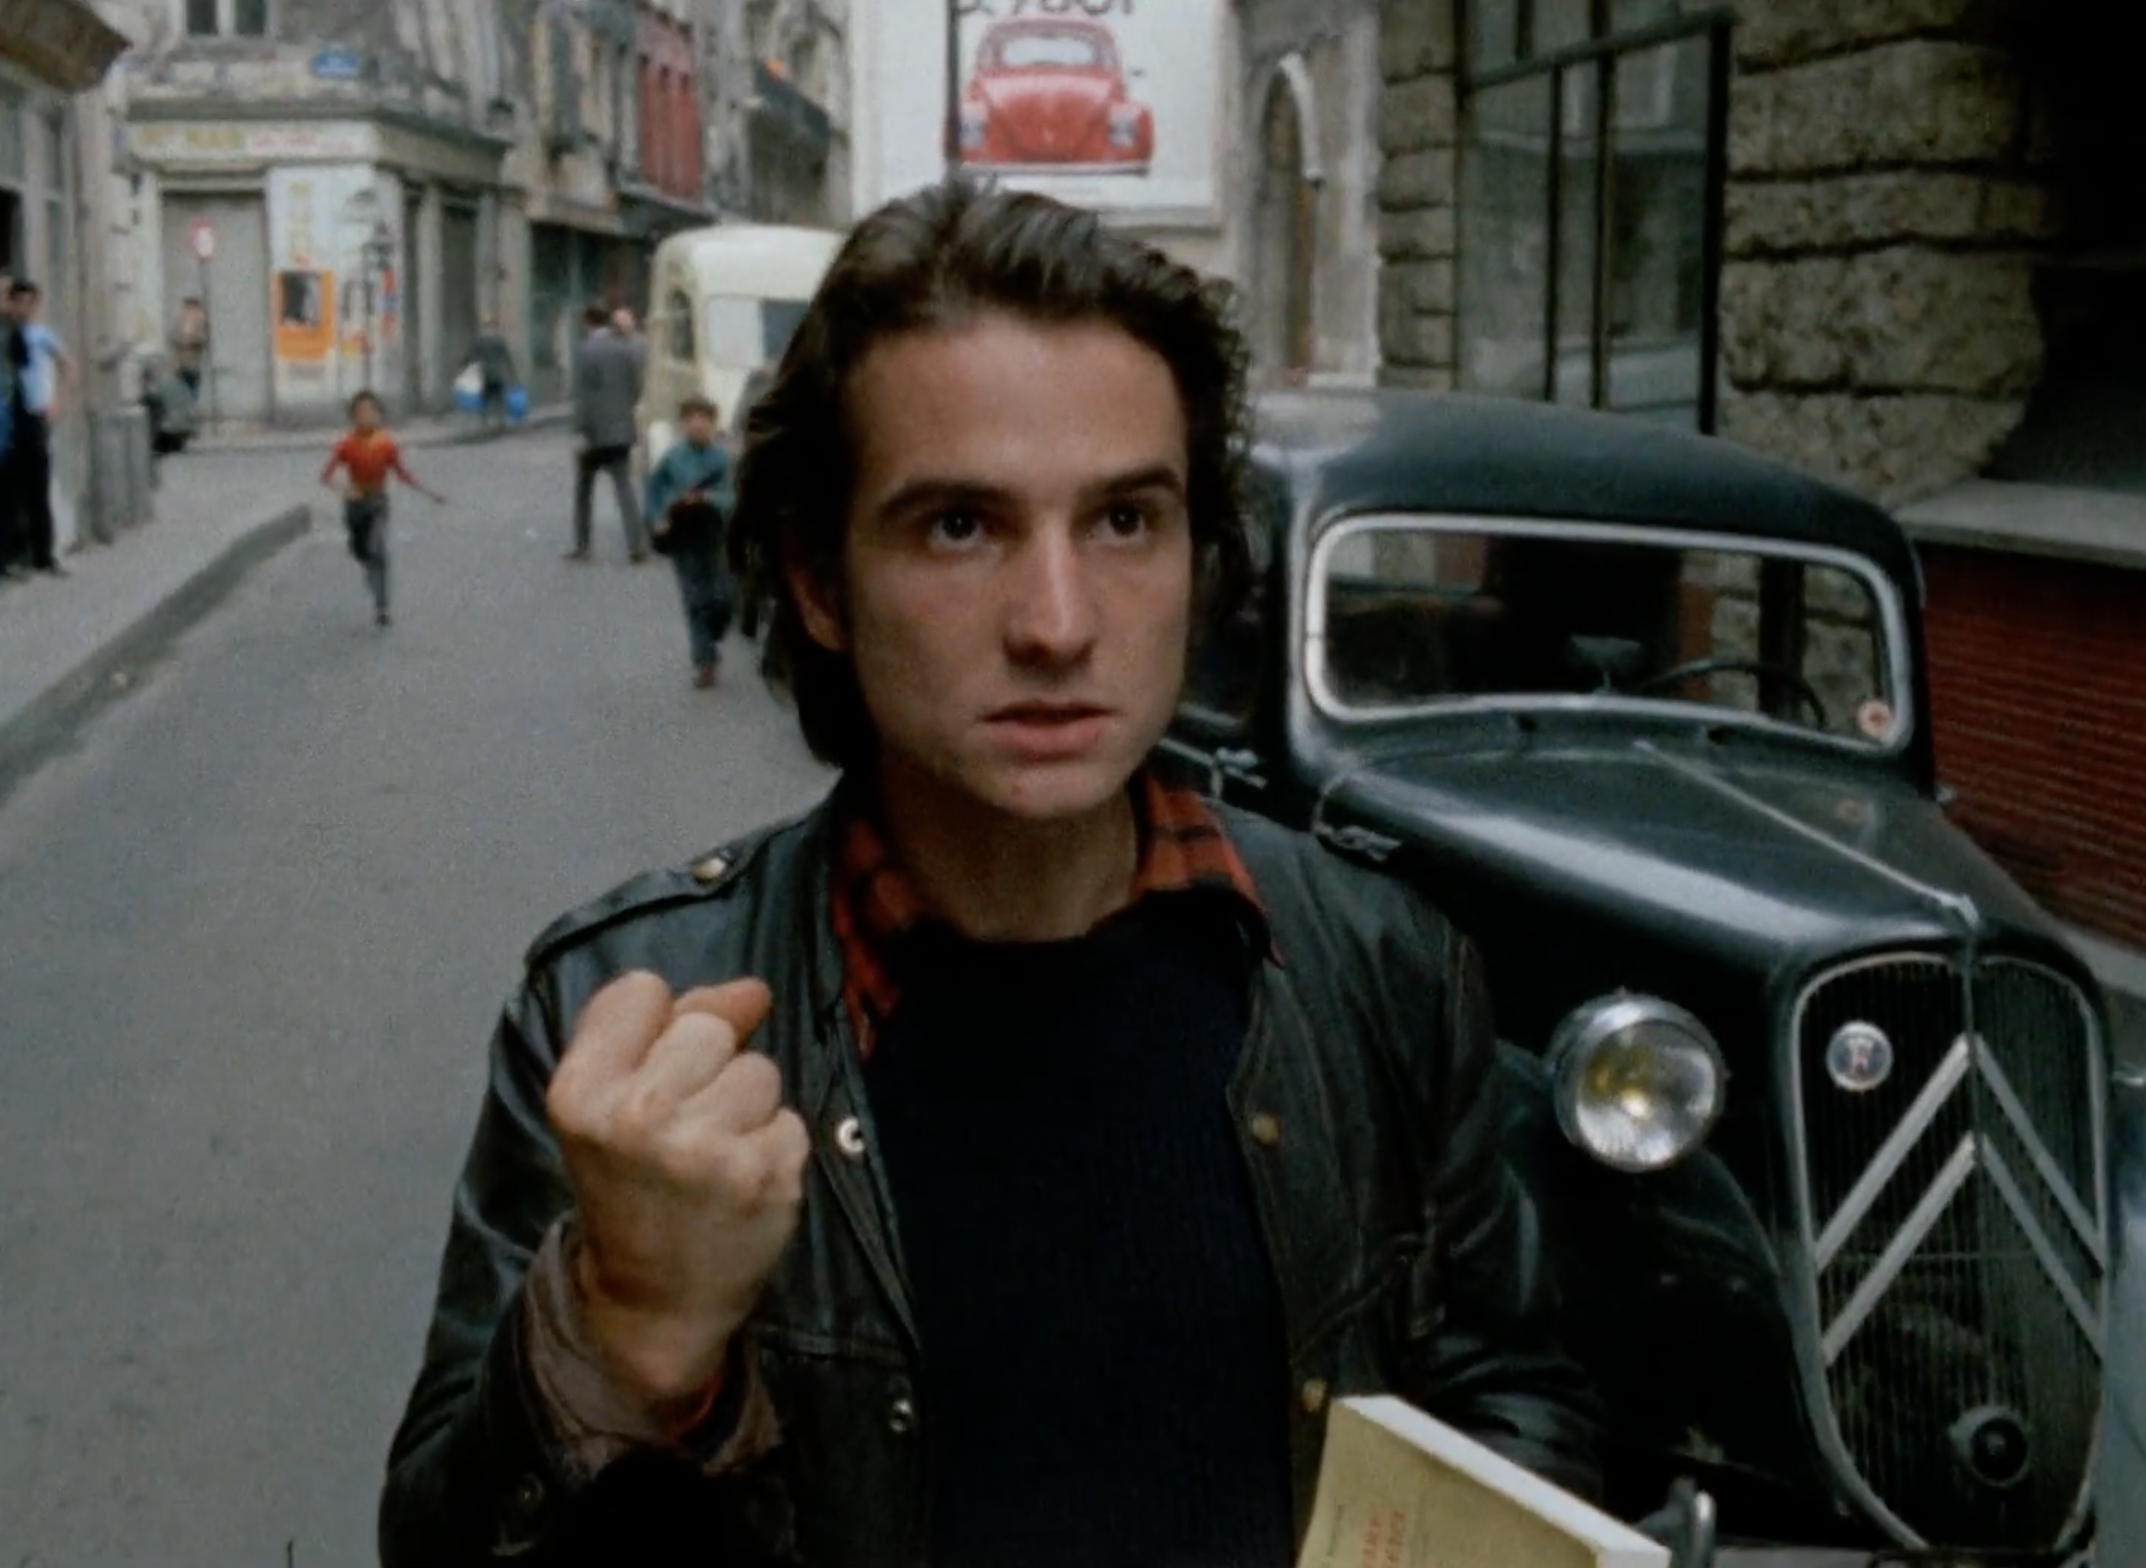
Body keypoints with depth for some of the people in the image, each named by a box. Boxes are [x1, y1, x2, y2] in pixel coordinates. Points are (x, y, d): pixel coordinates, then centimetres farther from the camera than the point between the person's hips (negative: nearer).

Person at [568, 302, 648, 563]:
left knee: (584, 491, 11)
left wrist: (581, 432, -13)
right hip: (621, 431, 3)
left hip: (594, 432, -3)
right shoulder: (628, 350, 2)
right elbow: (636, 390, 5)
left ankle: (581, 546, 14)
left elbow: (582, 395, -14)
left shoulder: (585, 351, -11)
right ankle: (636, 546, -7)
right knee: (624, 489, 2)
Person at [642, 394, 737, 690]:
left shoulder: (721, 457, -8)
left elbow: (729, 496, -11)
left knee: (723, 599, 3)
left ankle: (709, 641, 32)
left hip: (713, 535, 0)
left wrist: (704, 498, -27)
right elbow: (654, 485, 9)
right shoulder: (674, 456, -4)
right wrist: (657, 518, 0)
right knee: (696, 601, 1)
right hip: (682, 538, 0)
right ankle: (704, 661, 8)